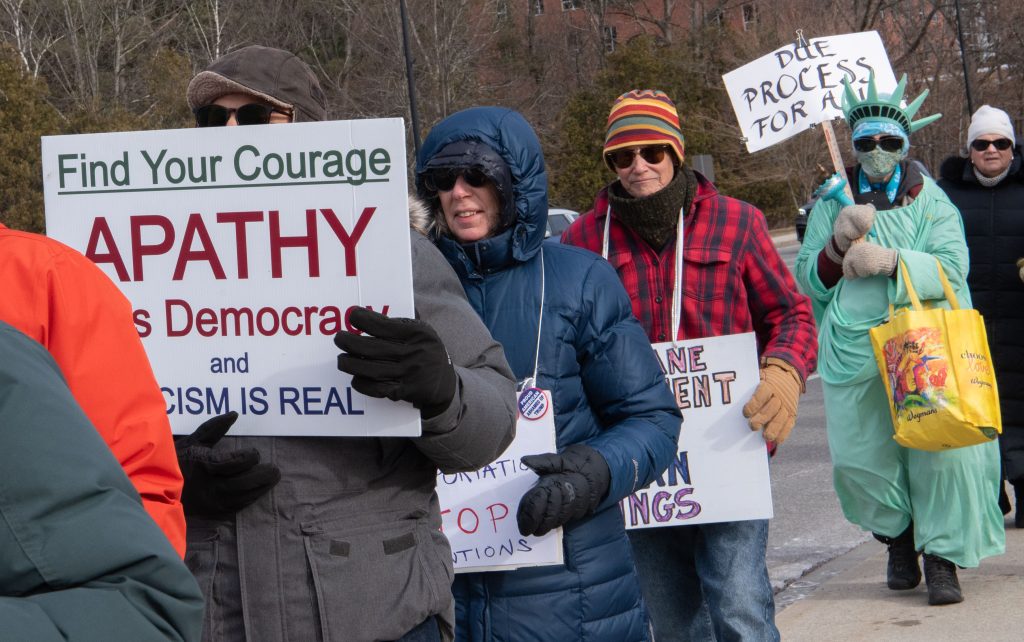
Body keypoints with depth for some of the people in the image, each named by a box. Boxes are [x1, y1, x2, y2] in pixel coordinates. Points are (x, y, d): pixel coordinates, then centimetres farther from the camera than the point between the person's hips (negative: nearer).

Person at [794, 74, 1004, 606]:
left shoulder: (930, 201, 8)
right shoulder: (833, 201, 13)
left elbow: (951, 268, -6)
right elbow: (807, 279, 12)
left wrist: (890, 259, -19)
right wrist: (838, 245, -8)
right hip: (852, 349, 2)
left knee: (939, 447, -8)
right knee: (860, 455, 3)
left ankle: (942, 557, 5)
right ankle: (898, 538, 28)